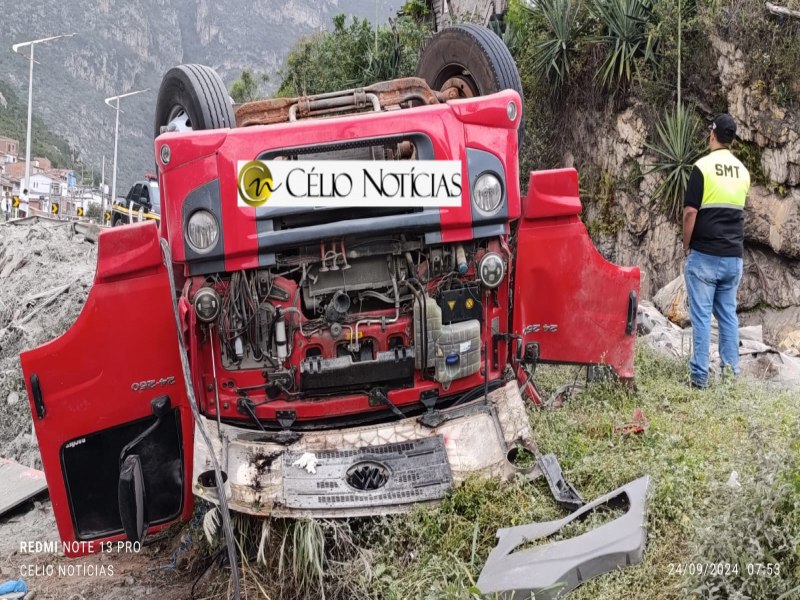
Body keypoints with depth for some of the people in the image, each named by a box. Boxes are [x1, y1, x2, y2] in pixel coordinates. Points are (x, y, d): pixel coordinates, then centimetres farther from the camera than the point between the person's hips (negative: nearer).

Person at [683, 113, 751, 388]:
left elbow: (690, 212, -12)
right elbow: (739, 211, 15)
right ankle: (731, 373, 13)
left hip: (705, 255, -5)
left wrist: (686, 246, -2)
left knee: (701, 316, -2)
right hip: (734, 256, 5)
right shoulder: (743, 171, 9)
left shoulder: (703, 166, -9)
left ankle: (700, 376, -2)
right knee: (728, 314, 11)